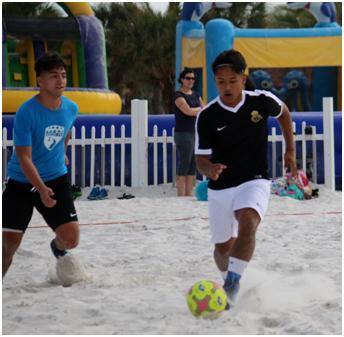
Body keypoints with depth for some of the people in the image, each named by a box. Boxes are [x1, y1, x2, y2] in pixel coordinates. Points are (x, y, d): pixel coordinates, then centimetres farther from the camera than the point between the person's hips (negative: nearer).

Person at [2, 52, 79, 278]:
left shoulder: (71, 109, -5)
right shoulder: (26, 113, -21)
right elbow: (24, 158, -24)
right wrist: (41, 189, -35)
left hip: (57, 178, 3)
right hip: (21, 183, -3)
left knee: (71, 239, -8)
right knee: (9, 244, -7)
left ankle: (58, 248, 31)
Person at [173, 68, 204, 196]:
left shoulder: (195, 95, 17)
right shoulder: (178, 95, -5)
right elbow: (188, 111, -18)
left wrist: (194, 111, -6)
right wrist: (200, 109, -1)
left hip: (196, 133, 7)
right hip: (183, 133, -7)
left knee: (193, 166, 6)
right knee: (184, 165, -8)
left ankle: (189, 193, 10)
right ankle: (181, 194, -6)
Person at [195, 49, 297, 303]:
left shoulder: (262, 101, -9)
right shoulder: (207, 116, -12)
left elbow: (284, 113, 14)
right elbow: (201, 159, -9)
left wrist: (290, 151, 16)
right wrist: (209, 170, -33)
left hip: (254, 181, -1)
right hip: (220, 188, 1)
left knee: (248, 222, -32)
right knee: (223, 247, 12)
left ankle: (233, 283, -32)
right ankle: (230, 280, 43)